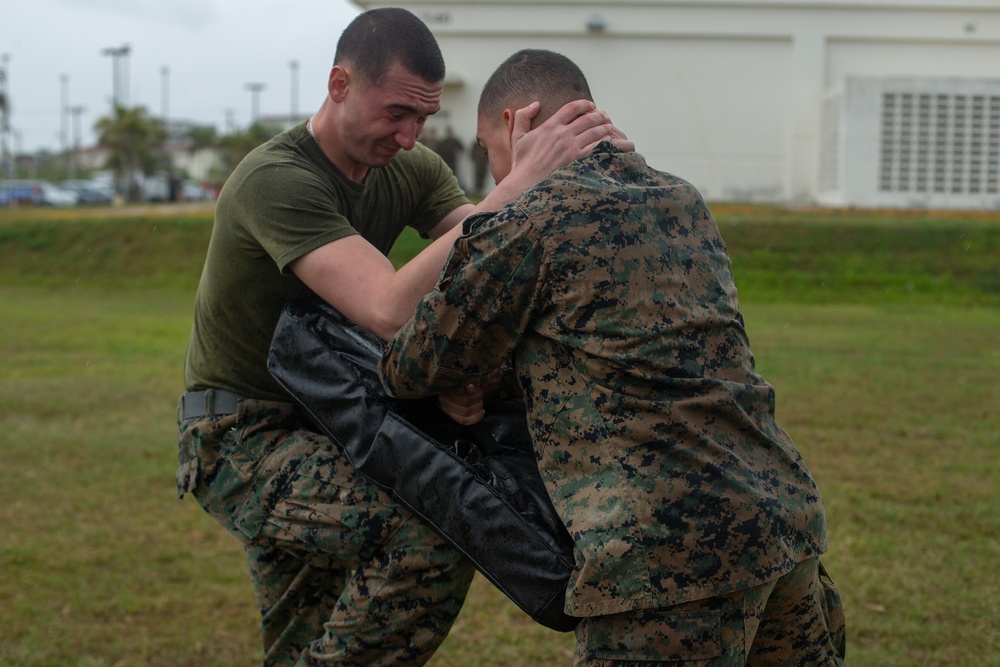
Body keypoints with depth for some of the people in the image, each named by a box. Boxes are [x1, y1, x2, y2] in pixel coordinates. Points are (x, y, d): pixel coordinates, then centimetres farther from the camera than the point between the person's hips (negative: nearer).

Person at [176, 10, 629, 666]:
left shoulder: (412, 170, -1)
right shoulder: (275, 181, -25)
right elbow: (392, 310, -39)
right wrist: (516, 190, -41)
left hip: (319, 427, 8)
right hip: (240, 438, -8)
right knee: (433, 535, -28)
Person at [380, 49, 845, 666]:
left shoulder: (526, 225, -4)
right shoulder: (684, 202, 18)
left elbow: (414, 369, 6)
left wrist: (457, 377, 29)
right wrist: (479, 368, 23)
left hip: (674, 548, -8)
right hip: (787, 510, 8)